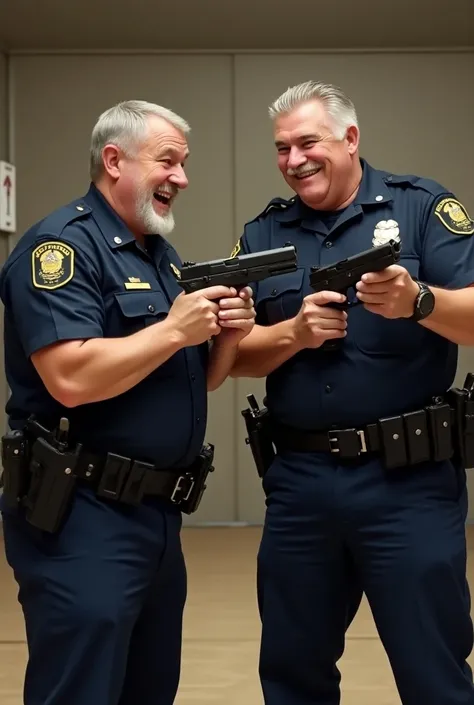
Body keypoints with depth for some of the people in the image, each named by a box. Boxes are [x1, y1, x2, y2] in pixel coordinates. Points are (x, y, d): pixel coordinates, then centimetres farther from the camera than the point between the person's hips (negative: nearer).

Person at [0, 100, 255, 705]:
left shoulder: (162, 256, 16)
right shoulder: (62, 244, -13)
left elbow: (196, 379, 20)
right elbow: (71, 378, -26)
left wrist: (226, 336, -1)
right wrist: (174, 329, -17)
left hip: (159, 516, 9)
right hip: (81, 520, -9)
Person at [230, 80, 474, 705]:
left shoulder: (422, 207, 0)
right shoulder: (262, 235, 11)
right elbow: (236, 356, 6)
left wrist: (418, 301, -28)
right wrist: (295, 332, -12)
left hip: (409, 479, -4)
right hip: (298, 479, 4)